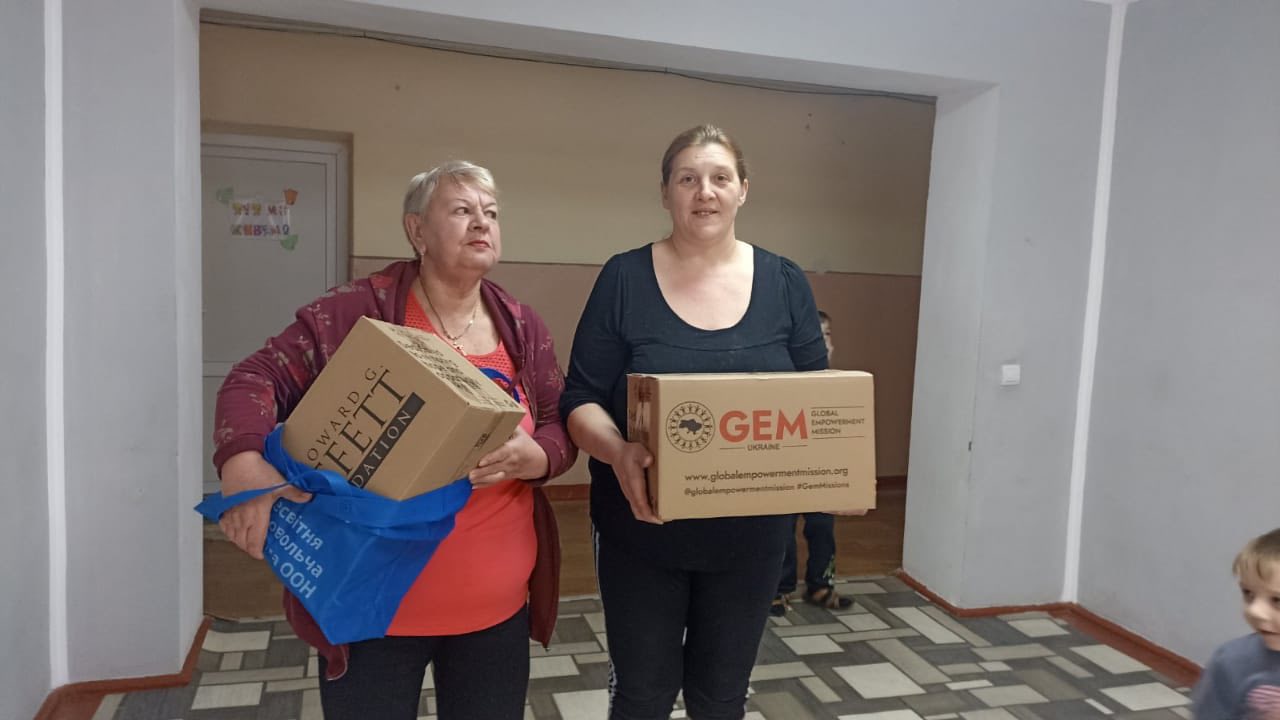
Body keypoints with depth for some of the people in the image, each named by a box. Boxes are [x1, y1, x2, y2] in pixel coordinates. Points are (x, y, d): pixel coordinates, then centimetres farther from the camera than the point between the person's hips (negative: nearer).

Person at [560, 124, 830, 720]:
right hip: (642, 532, -2)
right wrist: (618, 453, -27)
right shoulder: (624, 278, -7)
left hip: (750, 533, 2)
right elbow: (580, 399, -8)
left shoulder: (784, 284, 0)